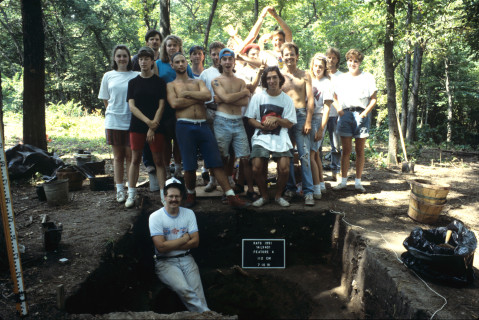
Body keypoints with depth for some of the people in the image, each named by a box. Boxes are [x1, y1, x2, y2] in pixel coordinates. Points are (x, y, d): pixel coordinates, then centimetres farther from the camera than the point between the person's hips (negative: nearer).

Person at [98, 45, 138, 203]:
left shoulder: (136, 76, 1)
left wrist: (127, 110, -2)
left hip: (131, 121, -2)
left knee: (131, 156, 1)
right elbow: (105, 99, 14)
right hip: (113, 122, 2)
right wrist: (115, 111, 5)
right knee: (118, 157, 8)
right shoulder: (108, 76, 10)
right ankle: (120, 189, 14)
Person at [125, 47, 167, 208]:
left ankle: (163, 194, 6)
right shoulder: (133, 82, 8)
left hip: (156, 126, -2)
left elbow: (161, 106, -2)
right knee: (135, 159, 5)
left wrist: (153, 127, -11)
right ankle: (131, 194, 13)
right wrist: (147, 121, -14)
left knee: (158, 160, 1)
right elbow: (131, 106, 0)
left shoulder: (159, 82, 4)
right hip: (137, 126, 2)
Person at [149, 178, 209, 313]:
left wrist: (170, 246, -8)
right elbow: (161, 247, -14)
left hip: (186, 258, 3)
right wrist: (185, 238, -5)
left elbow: (195, 242, 1)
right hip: (165, 262, -3)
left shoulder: (189, 213, 8)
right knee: (183, 289, -26)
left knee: (197, 290, -19)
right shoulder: (155, 217, -4)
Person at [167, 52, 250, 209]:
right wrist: (197, 98, -2)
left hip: (203, 125, 2)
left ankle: (231, 197, -4)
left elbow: (208, 95, -1)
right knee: (189, 166, -1)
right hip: (185, 126, -2)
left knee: (216, 162, -4)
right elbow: (174, 103, -8)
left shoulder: (198, 82, 21)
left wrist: (187, 93, -4)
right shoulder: (171, 85, 13)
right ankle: (191, 195, 23)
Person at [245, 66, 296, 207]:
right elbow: (250, 119, 6)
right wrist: (263, 126, -12)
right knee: (256, 169, -16)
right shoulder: (258, 97, 6)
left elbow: (290, 124, 4)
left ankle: (278, 195, 13)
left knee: (284, 170, -15)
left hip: (281, 139, 0)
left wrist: (275, 119, -13)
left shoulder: (287, 99, 7)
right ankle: (264, 196, 10)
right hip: (261, 138, 0)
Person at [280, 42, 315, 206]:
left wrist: (308, 121, -6)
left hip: (301, 116, -1)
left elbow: (310, 99, 5)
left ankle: (308, 192, -5)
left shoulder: (305, 75, 11)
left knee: (305, 154, -7)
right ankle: (290, 188, 16)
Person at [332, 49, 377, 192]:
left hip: (361, 115, -1)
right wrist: (339, 110, -3)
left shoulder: (368, 77, 8)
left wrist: (365, 112, -7)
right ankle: (343, 180, 7)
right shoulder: (340, 79, 13)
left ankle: (358, 181, 10)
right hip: (345, 115, 1)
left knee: (360, 150, 3)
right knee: (346, 150, 1)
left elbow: (374, 99, 6)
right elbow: (334, 98, 14)